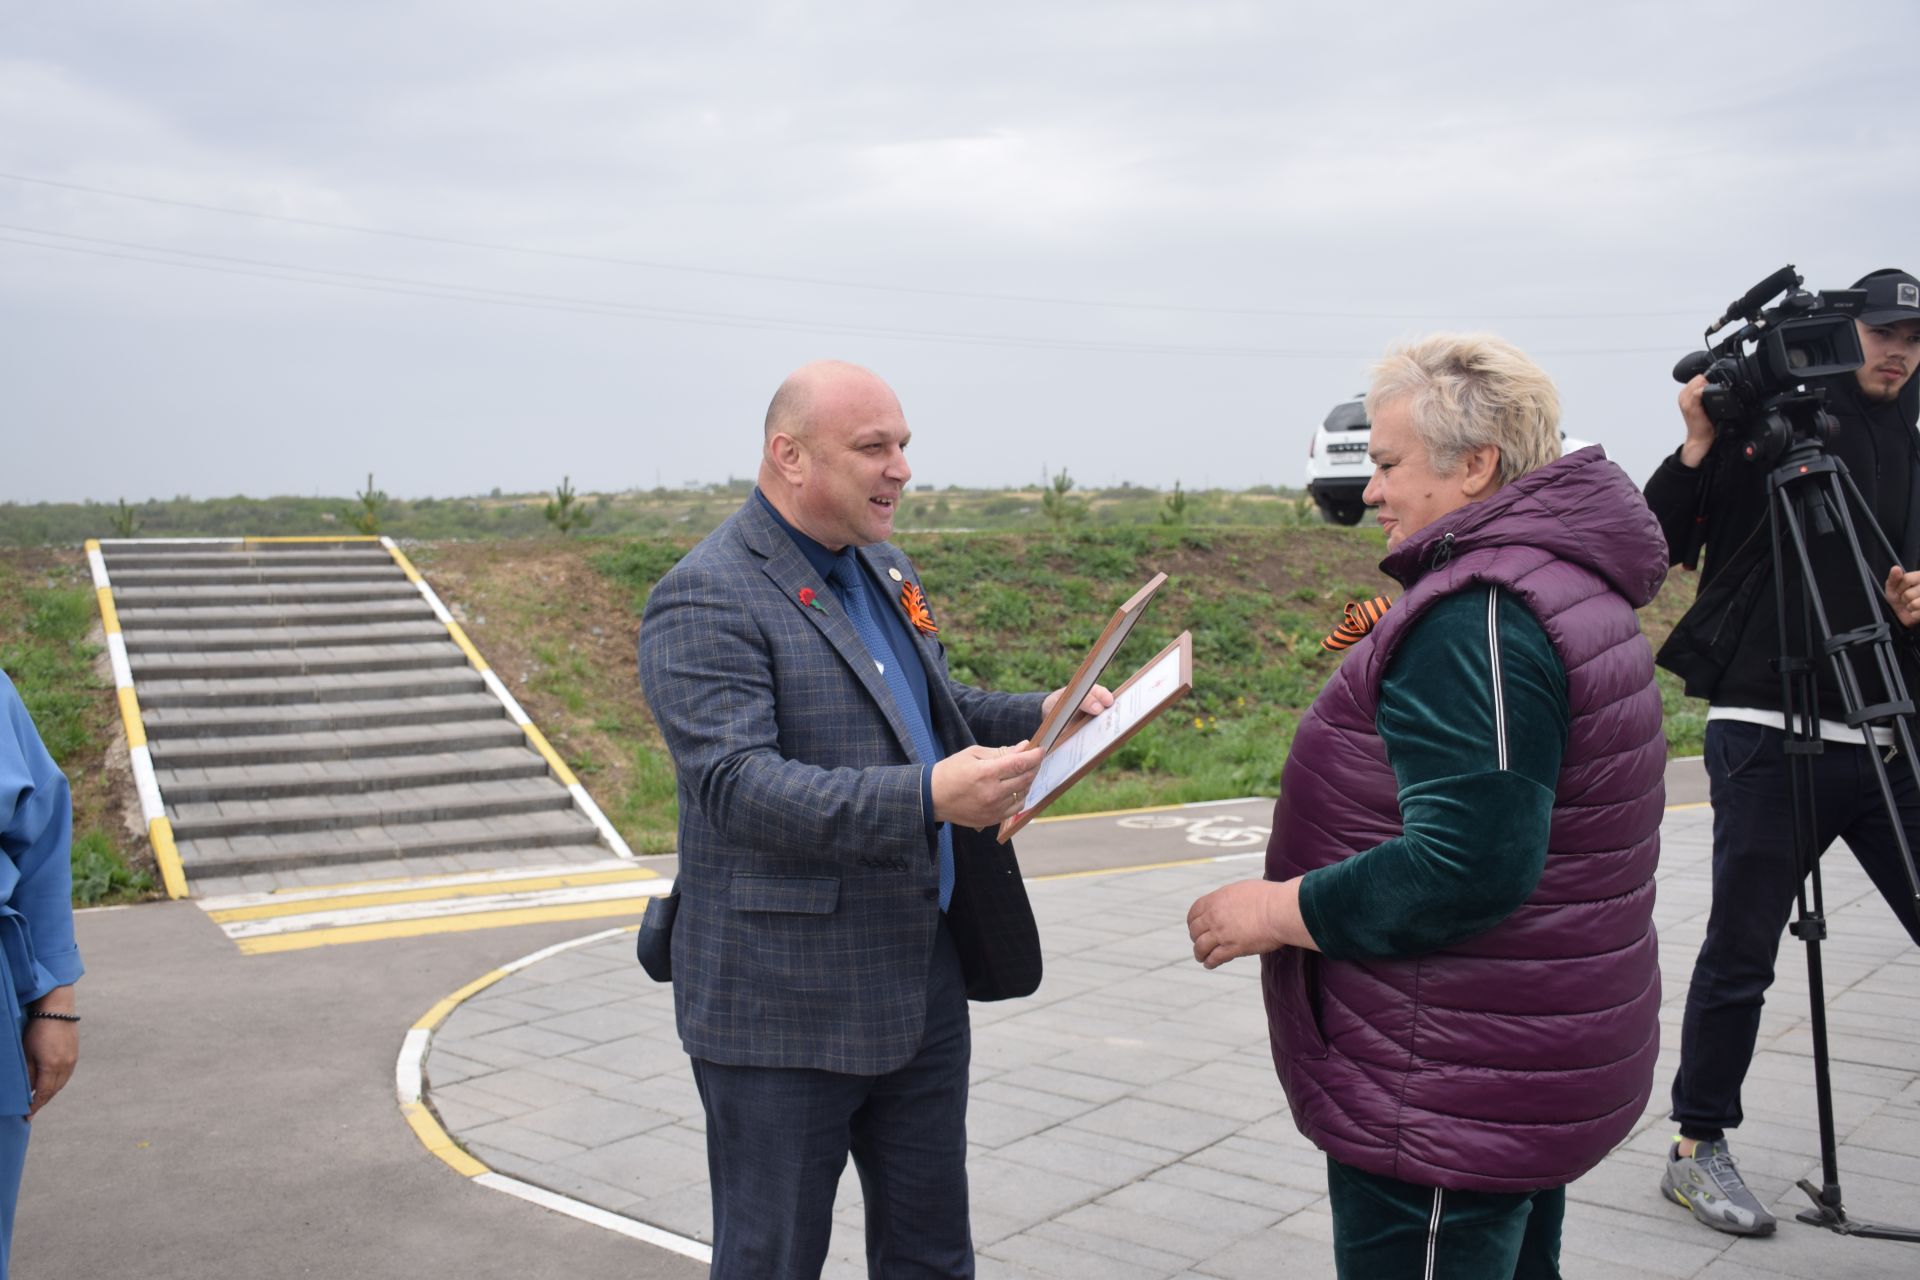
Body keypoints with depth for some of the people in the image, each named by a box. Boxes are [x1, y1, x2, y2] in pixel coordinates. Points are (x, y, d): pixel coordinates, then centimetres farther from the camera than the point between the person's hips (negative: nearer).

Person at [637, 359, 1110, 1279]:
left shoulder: (882, 571, 11)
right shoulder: (706, 599, -17)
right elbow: (736, 785, -27)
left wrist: (1040, 716, 5)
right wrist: (927, 798, -37)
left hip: (926, 985, 8)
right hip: (785, 1006, -8)